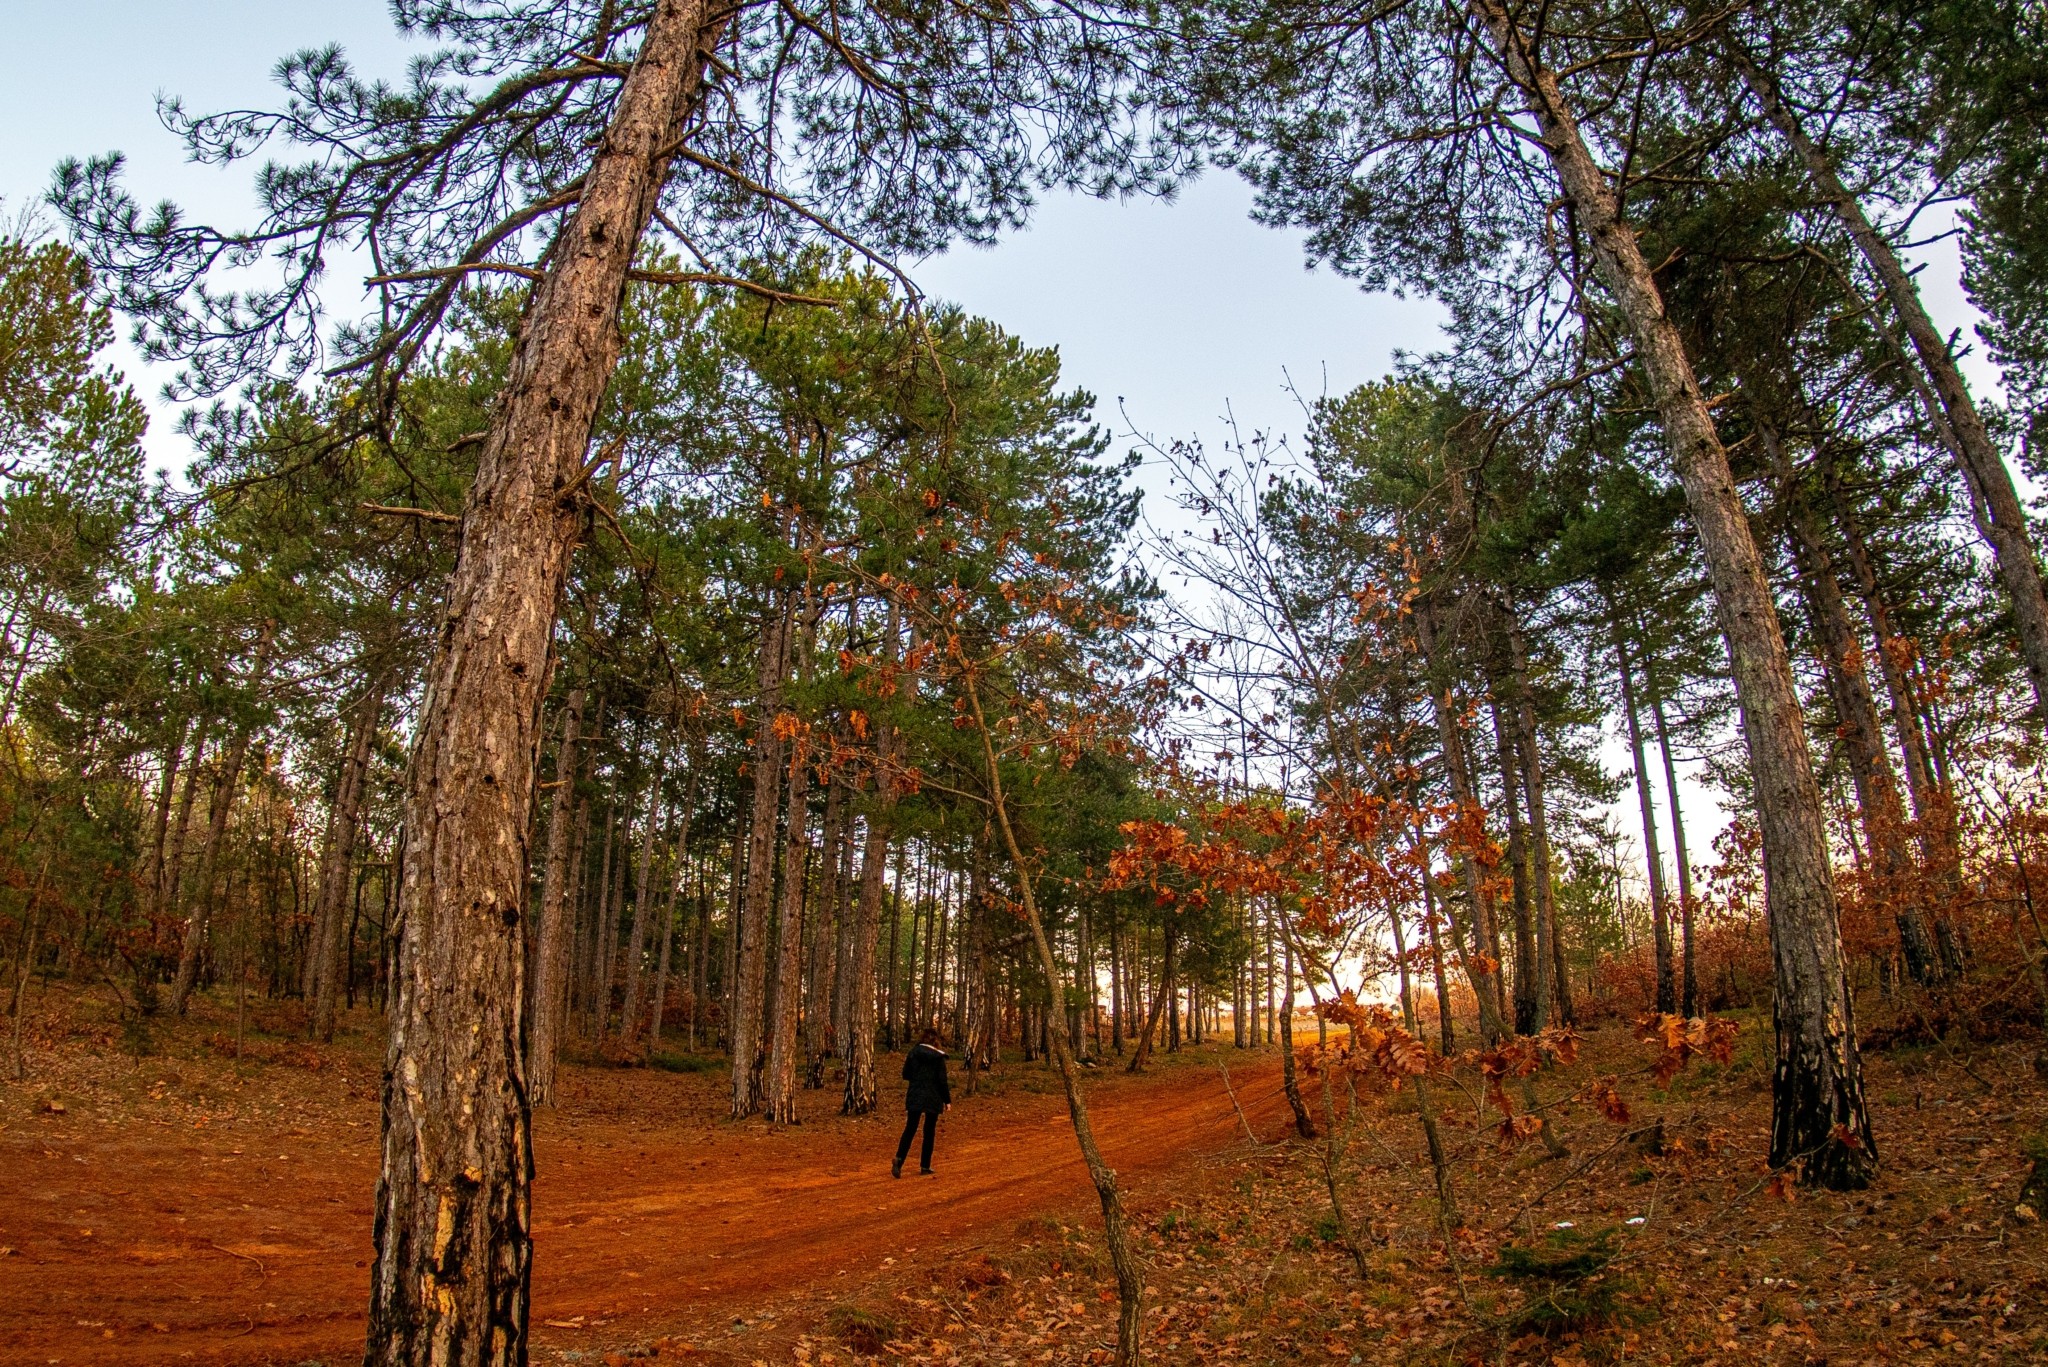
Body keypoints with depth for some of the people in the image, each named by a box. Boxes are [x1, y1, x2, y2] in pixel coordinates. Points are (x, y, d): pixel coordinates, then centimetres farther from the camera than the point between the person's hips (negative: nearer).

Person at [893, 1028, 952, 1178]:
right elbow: (942, 1080, -7)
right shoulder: (938, 1057, -6)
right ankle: (925, 1167, 11)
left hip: (915, 1097, 2)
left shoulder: (913, 1053, 1)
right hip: (933, 1098, -2)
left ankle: (899, 1159, -18)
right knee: (929, 1132, 9)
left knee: (910, 1129, 3)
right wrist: (947, 1100, 0)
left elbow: (905, 1075, 5)